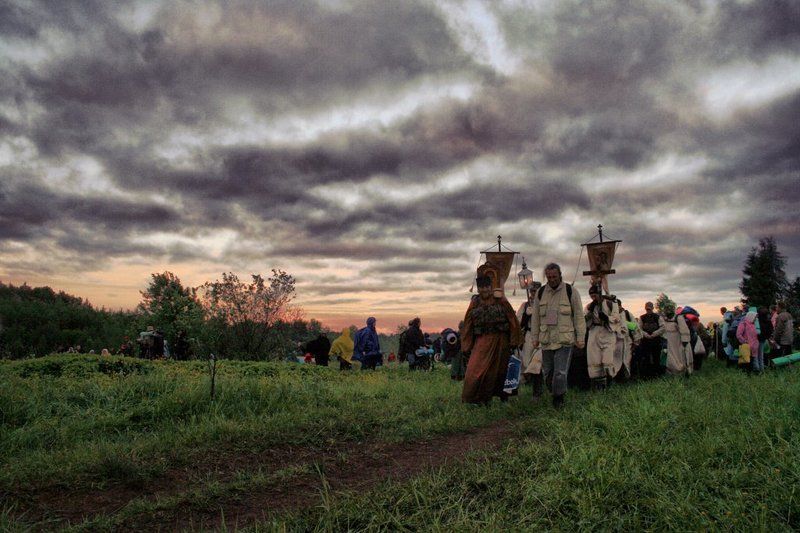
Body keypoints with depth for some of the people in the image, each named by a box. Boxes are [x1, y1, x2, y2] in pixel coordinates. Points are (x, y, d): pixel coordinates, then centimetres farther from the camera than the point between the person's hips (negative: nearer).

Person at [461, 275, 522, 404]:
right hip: (482, 342, 0)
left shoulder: (501, 301, 1)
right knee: (475, 371, -9)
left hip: (500, 342, 0)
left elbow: (513, 322, 2)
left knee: (498, 372, 8)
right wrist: (466, 348, 5)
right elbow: (467, 326, 7)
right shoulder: (474, 304, 5)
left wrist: (514, 342, -1)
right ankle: (471, 400, 5)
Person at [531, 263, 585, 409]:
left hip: (565, 340, -4)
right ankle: (556, 394, 30)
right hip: (546, 340, 4)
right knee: (547, 372, 10)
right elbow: (535, 317, 12)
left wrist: (580, 337, -2)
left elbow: (579, 316, 1)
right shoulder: (540, 293, 7)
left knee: (560, 372, -8)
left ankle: (558, 399, 9)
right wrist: (535, 337, 10)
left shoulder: (570, 292, -2)